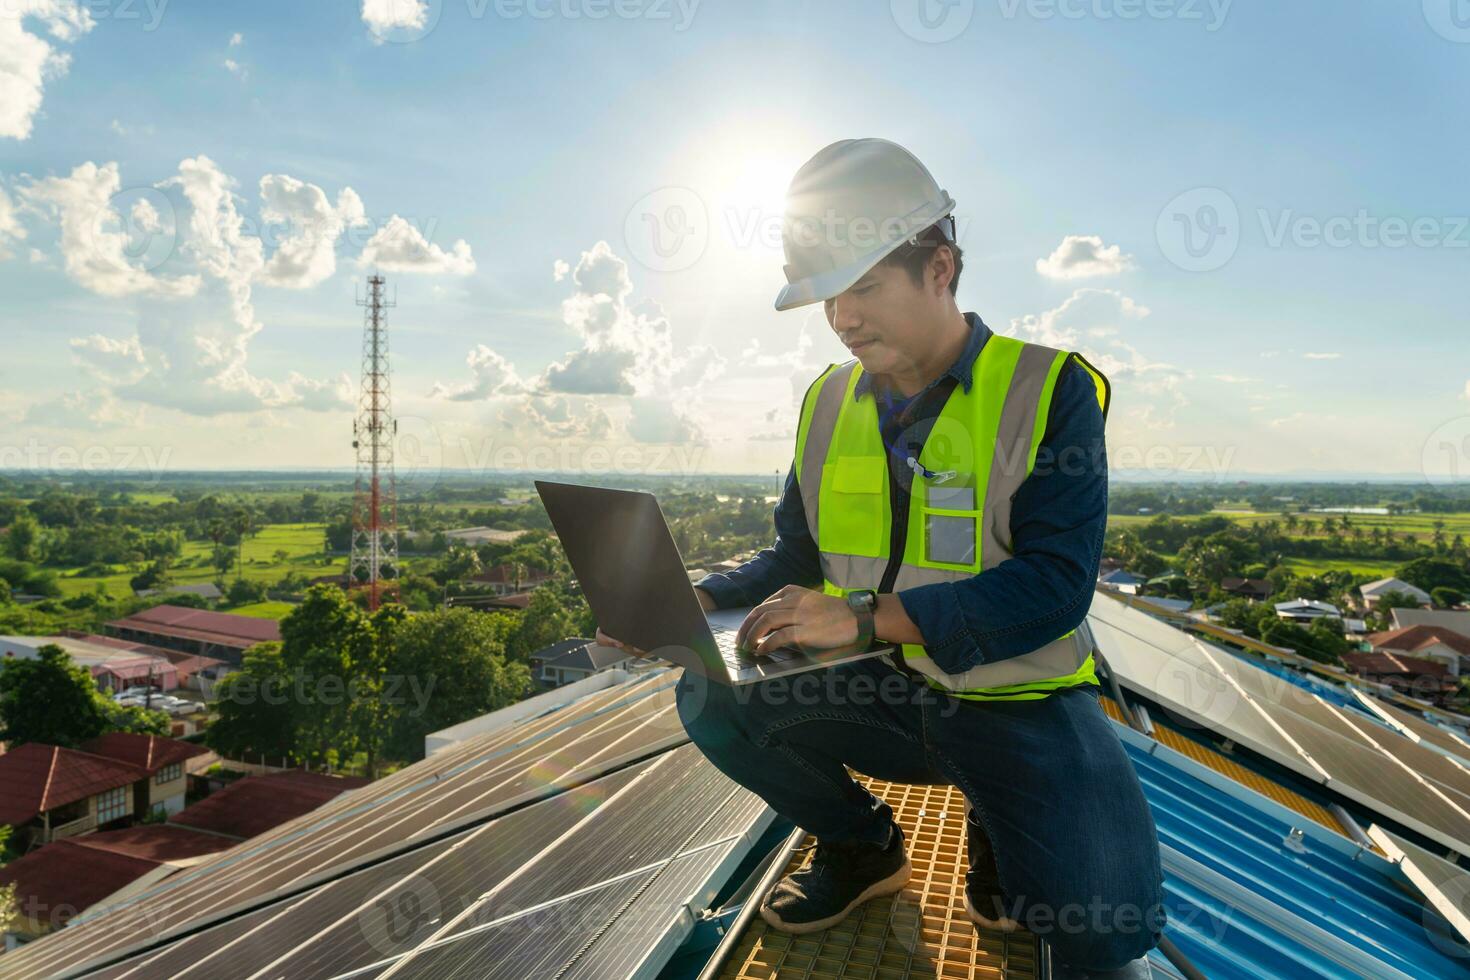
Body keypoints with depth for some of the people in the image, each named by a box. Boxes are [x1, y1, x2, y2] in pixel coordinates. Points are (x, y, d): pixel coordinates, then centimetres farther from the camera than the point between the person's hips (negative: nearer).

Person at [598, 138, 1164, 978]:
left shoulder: (1049, 390, -14)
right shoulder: (829, 402, 2)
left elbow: (1056, 585, -22)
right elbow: (796, 560, 8)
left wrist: (867, 618, -32)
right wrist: (699, 607, -12)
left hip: (1023, 703, -4)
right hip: (887, 691, 4)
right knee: (713, 698, -16)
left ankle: (1002, 839, 14)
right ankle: (863, 847, 10)